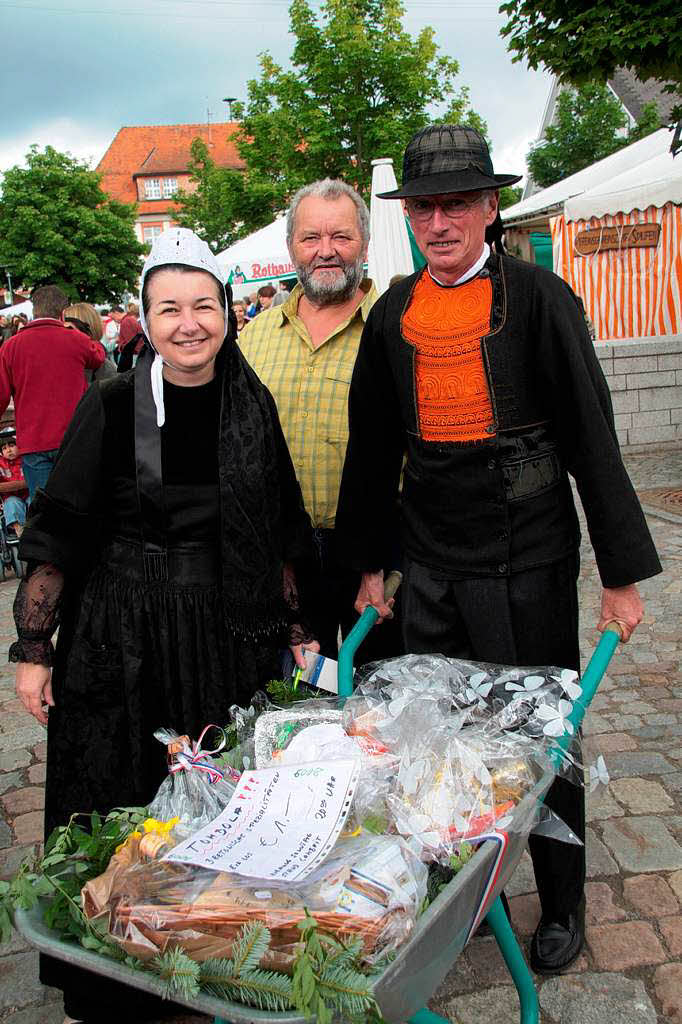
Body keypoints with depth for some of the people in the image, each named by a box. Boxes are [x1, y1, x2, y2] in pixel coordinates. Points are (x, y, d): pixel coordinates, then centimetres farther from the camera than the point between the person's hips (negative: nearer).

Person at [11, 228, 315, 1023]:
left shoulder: (251, 404, 1)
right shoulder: (111, 406, -7)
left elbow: (280, 533, 9)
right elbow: (56, 535, -4)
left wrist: (288, 625, 10)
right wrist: (32, 648, -5)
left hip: (233, 635, 2)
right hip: (121, 639, -2)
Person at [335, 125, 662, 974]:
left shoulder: (538, 297, -6)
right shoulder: (393, 313, 6)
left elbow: (592, 439, -7)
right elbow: (372, 448, 12)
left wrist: (622, 574, -8)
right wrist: (368, 565, 14)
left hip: (529, 566, -3)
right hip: (430, 568, 4)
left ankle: (562, 905, 32)